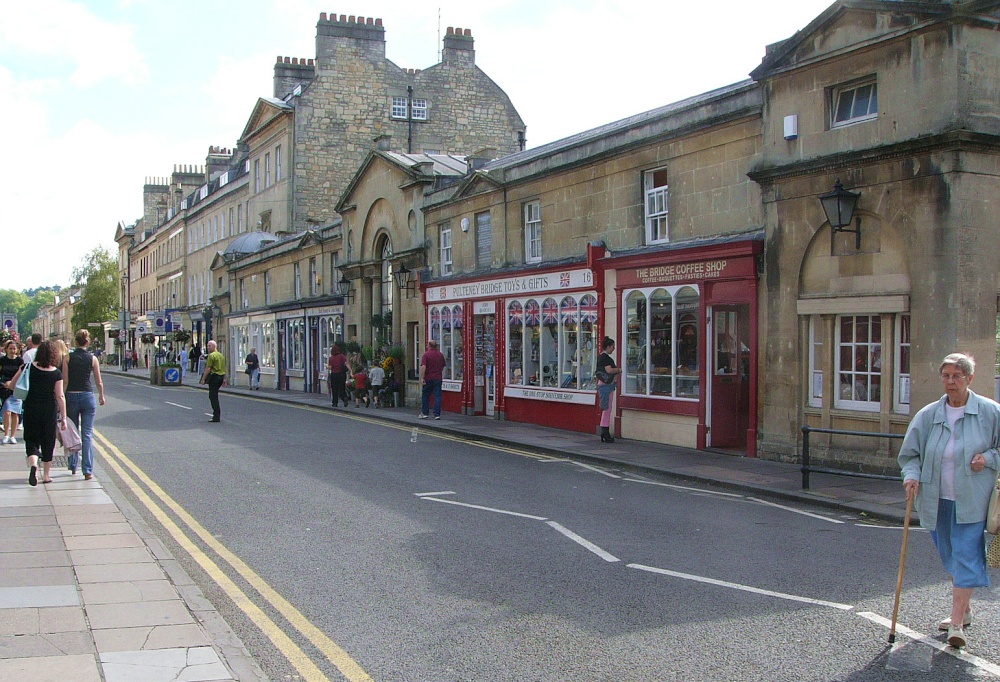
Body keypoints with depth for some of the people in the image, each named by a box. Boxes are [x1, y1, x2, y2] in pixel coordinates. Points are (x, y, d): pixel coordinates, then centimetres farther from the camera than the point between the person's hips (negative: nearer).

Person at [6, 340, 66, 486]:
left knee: (31, 440, 7)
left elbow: (12, 385, 0)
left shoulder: (28, 368, -6)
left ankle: (33, 465, -22)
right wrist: (63, 417, -6)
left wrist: (9, 384, 25)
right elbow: (60, 396, -11)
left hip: (31, 409, 1)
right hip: (49, 410, 0)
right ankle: (46, 475, 17)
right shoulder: (56, 373, -9)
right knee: (48, 442, 12)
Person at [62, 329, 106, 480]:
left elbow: (65, 381, -5)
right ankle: (87, 470, -8)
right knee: (87, 434, -1)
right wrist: (101, 396, 20)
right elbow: (99, 382, 3)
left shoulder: (68, 358, -2)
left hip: (71, 396, 1)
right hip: (87, 396, -1)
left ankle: (73, 466, 25)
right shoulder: (92, 358, -1)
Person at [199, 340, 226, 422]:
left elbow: (208, 368, -16)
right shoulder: (221, 355, 16)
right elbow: (224, 368, 18)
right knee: (214, 395, 18)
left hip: (214, 376, -9)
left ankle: (216, 417, -7)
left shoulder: (211, 355, -12)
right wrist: (224, 379, 21)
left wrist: (203, 379, -13)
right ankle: (217, 414, 18)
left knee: (213, 396, -4)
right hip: (221, 376, 9)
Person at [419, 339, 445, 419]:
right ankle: (437, 414, -5)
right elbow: (443, 366, 17)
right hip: (438, 378, 3)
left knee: (425, 396, 10)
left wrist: (422, 378, -17)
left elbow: (423, 367, -18)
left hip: (428, 379, -3)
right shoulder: (441, 354, 7)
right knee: (437, 396, 1)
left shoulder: (426, 354, -9)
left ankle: (425, 413, 14)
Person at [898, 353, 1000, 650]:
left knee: (965, 556, -8)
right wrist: (912, 476, -11)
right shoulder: (928, 415, 1)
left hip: (971, 500, -4)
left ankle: (957, 623, -6)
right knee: (951, 557, 16)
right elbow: (910, 452, 6)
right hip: (938, 499, 4)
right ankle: (964, 609, 35)